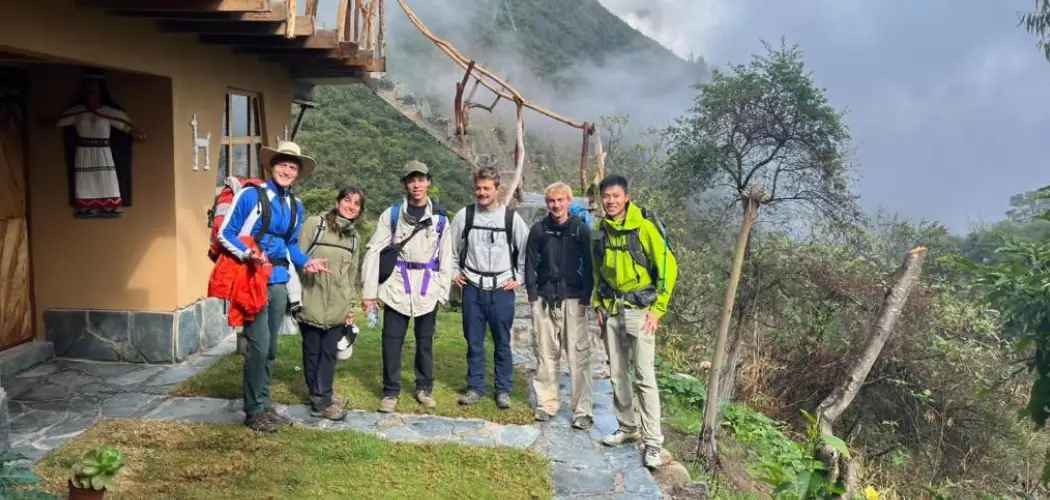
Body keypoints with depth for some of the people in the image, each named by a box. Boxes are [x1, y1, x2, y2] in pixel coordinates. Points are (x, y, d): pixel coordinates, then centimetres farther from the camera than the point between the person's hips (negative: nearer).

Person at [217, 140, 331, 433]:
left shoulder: (296, 206, 10)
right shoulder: (250, 195, -8)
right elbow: (225, 233, -7)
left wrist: (305, 262, 2)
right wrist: (247, 254, -23)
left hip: (279, 281, 6)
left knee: (270, 347, 13)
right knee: (259, 344, -8)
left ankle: (265, 404, 25)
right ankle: (254, 410, 6)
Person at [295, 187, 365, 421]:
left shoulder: (353, 236, 13)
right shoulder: (314, 224, -4)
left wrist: (351, 309, 14)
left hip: (338, 307, 4)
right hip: (311, 303, -4)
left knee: (329, 353, 4)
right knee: (312, 352, 6)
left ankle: (321, 399, 11)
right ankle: (320, 399, 17)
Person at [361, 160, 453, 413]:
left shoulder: (440, 217, 5)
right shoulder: (391, 214, 0)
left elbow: (445, 257, 6)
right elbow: (374, 251, -3)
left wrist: (443, 291, 0)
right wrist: (369, 290, -7)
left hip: (428, 288, 1)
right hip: (397, 286, -1)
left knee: (425, 340, 11)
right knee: (392, 340, 2)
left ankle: (425, 388, 25)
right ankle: (391, 391, 15)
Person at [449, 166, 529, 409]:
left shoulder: (511, 217, -2)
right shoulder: (465, 215, 0)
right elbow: (451, 246, 12)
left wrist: (519, 278, 1)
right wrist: (454, 272, 8)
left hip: (502, 289, -1)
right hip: (472, 288, 1)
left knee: (502, 342, 6)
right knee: (474, 341, 8)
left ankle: (503, 390, 17)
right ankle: (475, 387, 20)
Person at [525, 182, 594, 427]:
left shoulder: (581, 229, -1)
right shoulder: (539, 229, 4)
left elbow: (589, 265, 0)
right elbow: (530, 264, 8)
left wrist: (585, 298, -5)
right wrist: (532, 295, 2)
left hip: (573, 299, -2)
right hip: (544, 299, 2)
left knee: (579, 356, -3)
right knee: (546, 354, 9)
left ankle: (582, 410, 2)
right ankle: (546, 403, 19)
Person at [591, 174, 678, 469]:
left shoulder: (644, 227, -13)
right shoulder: (600, 231, 5)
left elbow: (668, 267, -11)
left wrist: (657, 309, -12)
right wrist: (599, 304, 10)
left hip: (639, 310, -6)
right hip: (611, 310, 6)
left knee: (645, 378, -6)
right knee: (618, 374, 13)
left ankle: (653, 442, 0)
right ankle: (627, 428, 27)